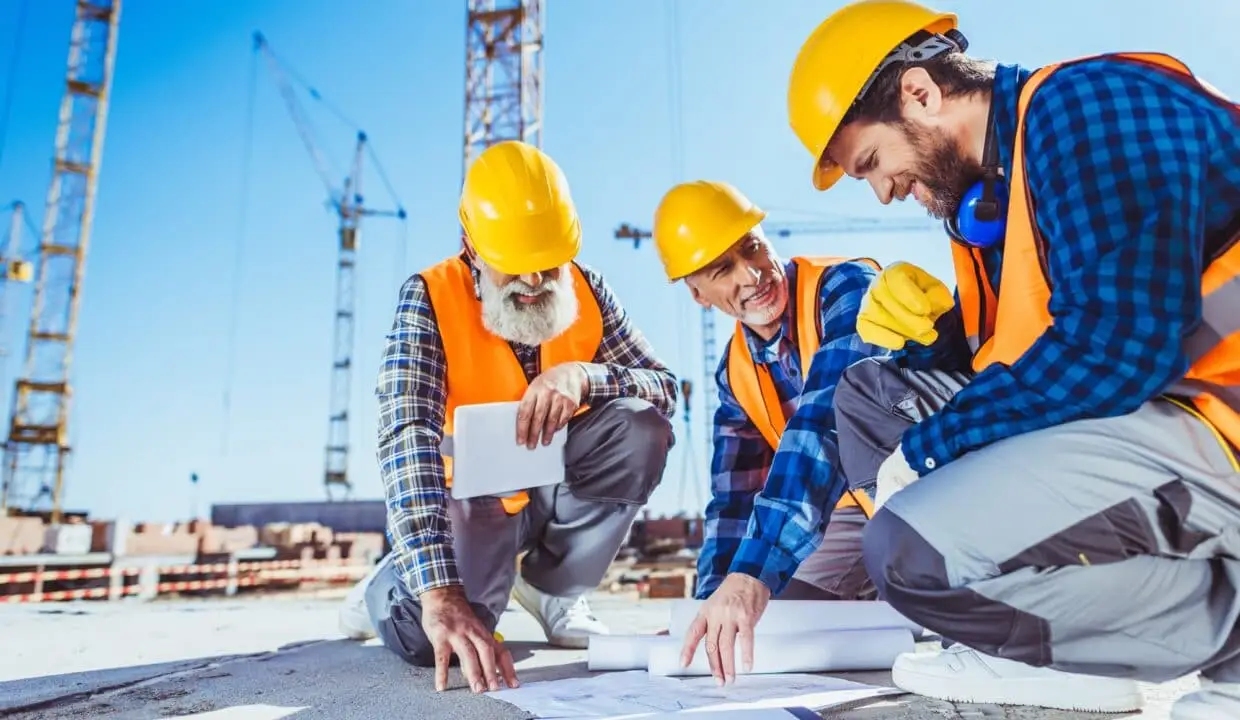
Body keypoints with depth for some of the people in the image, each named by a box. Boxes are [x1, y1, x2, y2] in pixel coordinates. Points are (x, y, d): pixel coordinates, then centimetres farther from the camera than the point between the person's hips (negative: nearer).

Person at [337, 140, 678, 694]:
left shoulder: (586, 290, -7)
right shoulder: (429, 299, -20)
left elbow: (664, 389, -11)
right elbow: (408, 440, -32)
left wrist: (583, 375, -33)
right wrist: (439, 591, -43)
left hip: (556, 483, 4)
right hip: (472, 492, -3)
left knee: (641, 431, -24)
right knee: (428, 636, -29)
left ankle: (551, 588, -2)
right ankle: (398, 589, 12)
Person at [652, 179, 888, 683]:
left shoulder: (847, 288, -23)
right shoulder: (736, 370, -1)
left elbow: (826, 425, -38)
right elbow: (734, 500, -1)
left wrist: (754, 571, -45)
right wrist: (713, 604, -14)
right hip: (869, 506, 6)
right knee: (771, 622, -3)